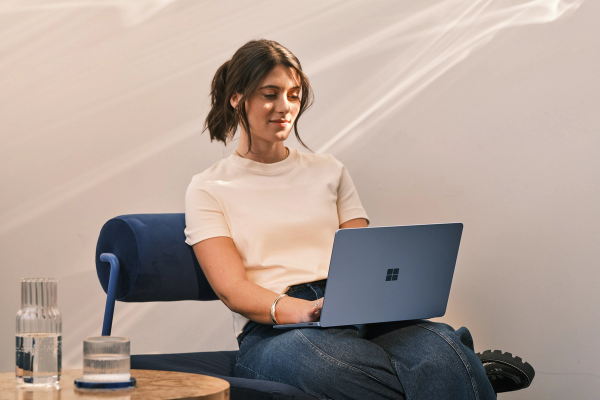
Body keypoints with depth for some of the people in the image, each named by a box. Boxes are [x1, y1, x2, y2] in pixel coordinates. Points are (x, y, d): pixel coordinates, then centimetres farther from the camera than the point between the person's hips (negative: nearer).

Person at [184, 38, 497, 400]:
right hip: (272, 330, -2)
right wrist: (299, 310, -23)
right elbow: (232, 289, -1)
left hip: (356, 316, 2)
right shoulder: (208, 189, 12)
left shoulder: (330, 172, 25)